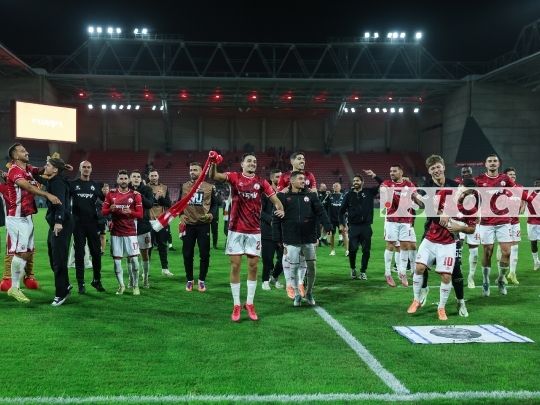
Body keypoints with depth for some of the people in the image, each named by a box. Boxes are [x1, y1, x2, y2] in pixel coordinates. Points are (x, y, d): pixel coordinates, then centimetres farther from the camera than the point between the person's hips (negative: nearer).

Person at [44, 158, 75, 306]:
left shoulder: (58, 182, -14)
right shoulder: (53, 182, 17)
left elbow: (60, 202, -27)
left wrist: (59, 221, -37)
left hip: (61, 225, -10)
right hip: (55, 224, 10)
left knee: (59, 259, -6)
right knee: (54, 258, 16)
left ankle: (61, 293, 1)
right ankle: (65, 285, 28)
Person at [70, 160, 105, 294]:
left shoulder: (96, 185, 8)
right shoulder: (73, 184, 2)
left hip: (93, 223, 2)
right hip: (78, 223, -2)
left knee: (96, 252, 5)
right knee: (79, 253, 2)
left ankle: (97, 280, 20)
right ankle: (81, 284, 8)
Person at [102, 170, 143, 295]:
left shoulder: (135, 195, 0)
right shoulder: (111, 194, 5)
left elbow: (140, 214, -1)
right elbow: (103, 211, 7)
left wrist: (130, 212, -20)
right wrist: (110, 209, -14)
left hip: (130, 232, -1)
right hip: (116, 232, 2)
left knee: (134, 259, -5)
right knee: (117, 260, 3)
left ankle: (135, 286, 10)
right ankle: (121, 285, 19)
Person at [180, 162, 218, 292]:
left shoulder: (209, 187, 3)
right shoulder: (184, 187, 8)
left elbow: (215, 204, 8)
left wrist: (211, 214, -10)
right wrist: (181, 216, -4)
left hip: (203, 225, -1)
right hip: (188, 225, 1)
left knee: (204, 254, 1)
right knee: (187, 254, 5)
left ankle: (202, 280, 15)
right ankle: (189, 280, 19)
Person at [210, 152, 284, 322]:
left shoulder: (261, 181, 5)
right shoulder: (234, 177, -1)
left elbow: (274, 198, 1)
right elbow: (213, 176, -16)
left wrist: (281, 209, -22)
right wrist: (213, 164, -38)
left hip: (254, 231, 2)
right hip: (236, 230, -2)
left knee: (253, 267, 6)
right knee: (235, 266, 2)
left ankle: (249, 303, 20)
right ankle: (236, 305, 13)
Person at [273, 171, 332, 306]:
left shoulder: (311, 196, 6)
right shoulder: (283, 197, -2)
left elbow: (321, 212, 1)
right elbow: (276, 219, -2)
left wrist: (328, 227, -12)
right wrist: (278, 238, -6)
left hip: (309, 239, 2)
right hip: (292, 240, -2)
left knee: (311, 266, 7)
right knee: (294, 267, 3)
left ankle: (309, 293, 25)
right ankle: (297, 295, 20)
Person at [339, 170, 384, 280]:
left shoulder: (369, 192, 4)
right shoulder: (349, 195, 5)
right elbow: (342, 210, 10)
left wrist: (374, 176, -11)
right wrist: (341, 223, 0)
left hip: (366, 227, 0)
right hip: (353, 227, 0)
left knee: (366, 250, 3)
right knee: (353, 249, -7)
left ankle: (363, 271, 18)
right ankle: (353, 269, 17)